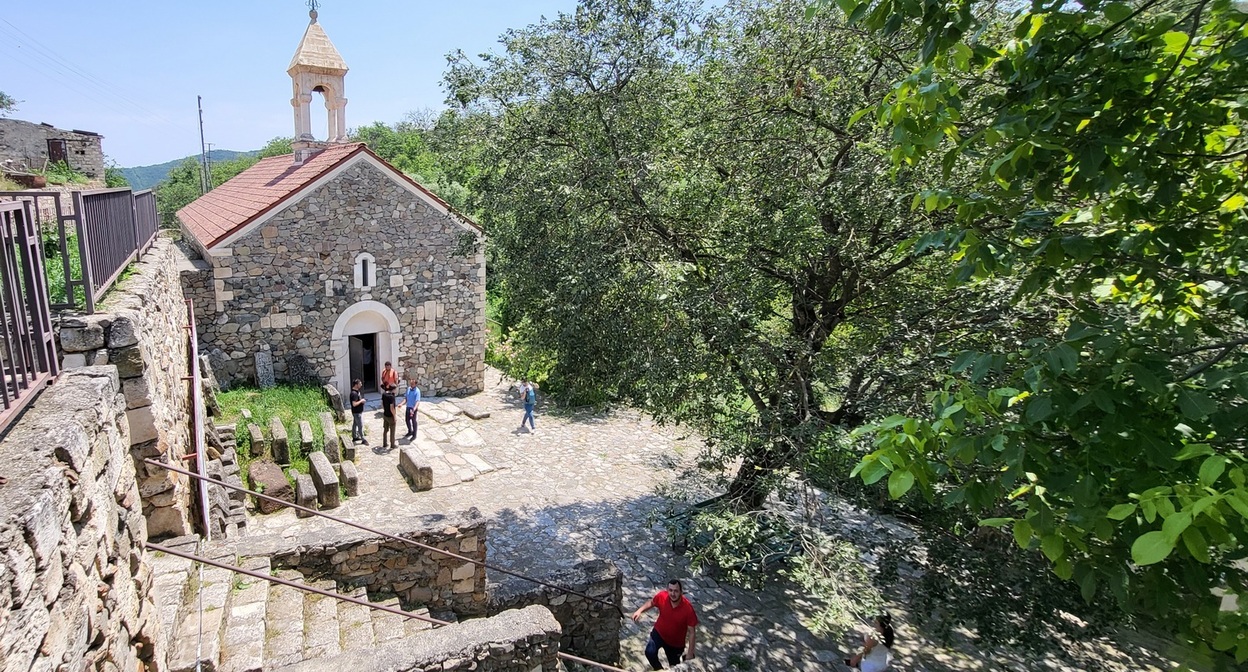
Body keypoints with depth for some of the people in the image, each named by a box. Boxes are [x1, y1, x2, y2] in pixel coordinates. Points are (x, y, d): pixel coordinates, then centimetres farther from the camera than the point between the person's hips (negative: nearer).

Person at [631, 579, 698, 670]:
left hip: (676, 642, -1)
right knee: (650, 652, -23)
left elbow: (691, 632, -22)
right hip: (659, 633, 1)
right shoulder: (661, 596, -26)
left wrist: (690, 653, -21)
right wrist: (639, 610, -16)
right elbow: (651, 602, -1)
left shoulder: (688, 608, -32)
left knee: (675, 667, 15)